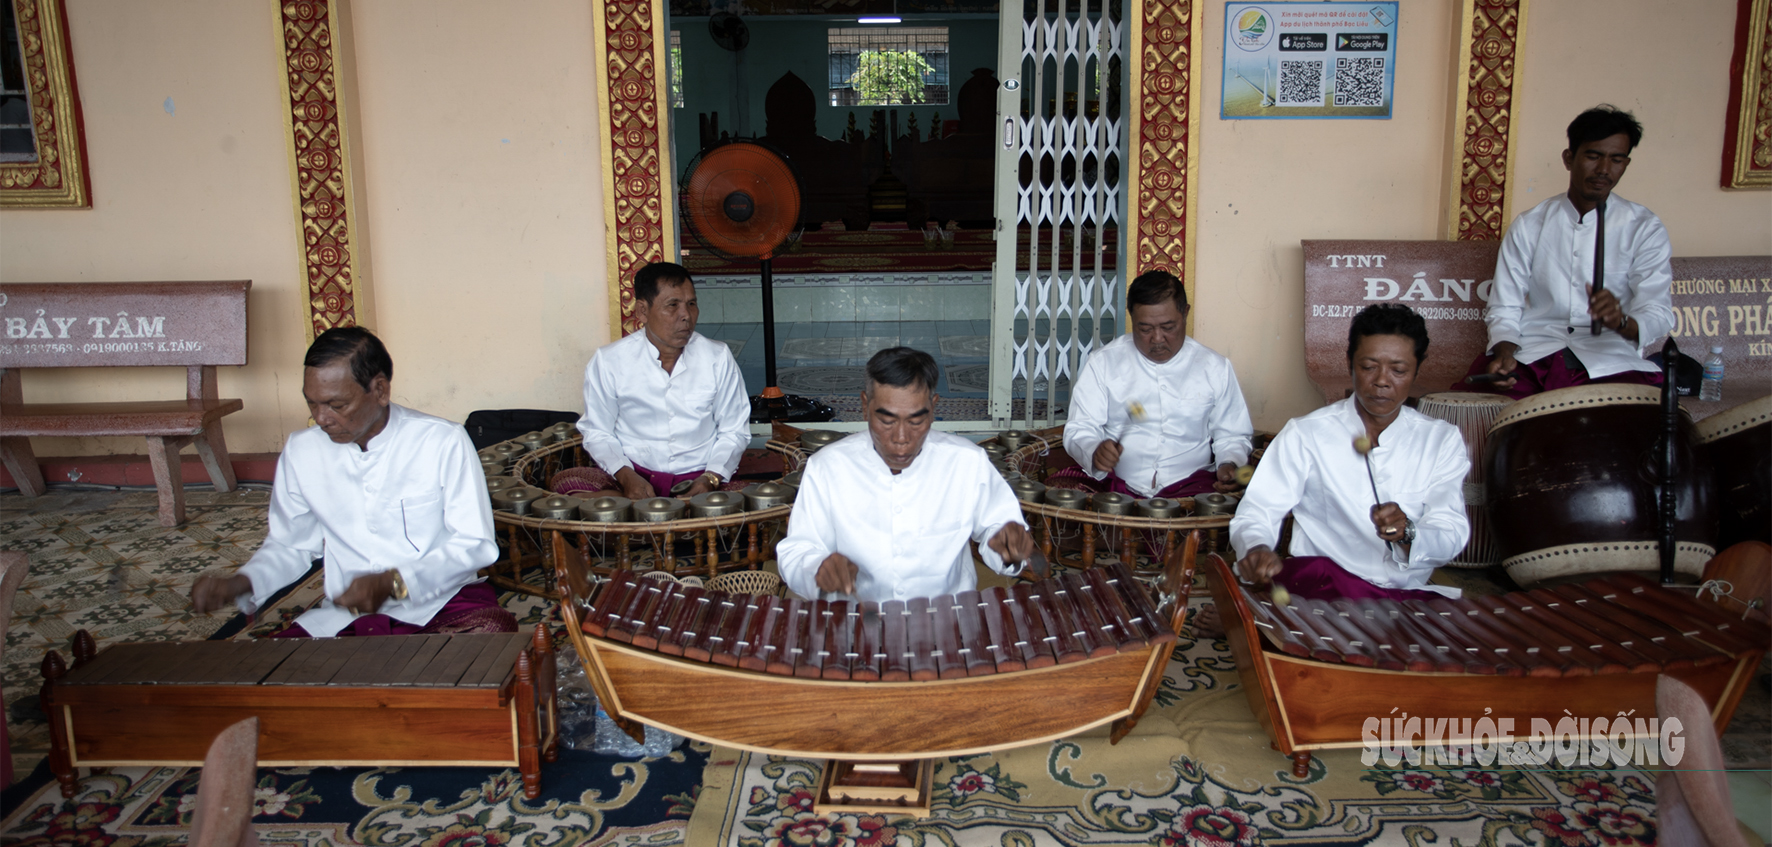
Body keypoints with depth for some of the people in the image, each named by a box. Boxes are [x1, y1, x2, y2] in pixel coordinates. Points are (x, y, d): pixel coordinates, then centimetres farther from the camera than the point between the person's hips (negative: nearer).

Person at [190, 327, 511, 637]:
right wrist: (239, 584, -4)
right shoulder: (301, 452, 5)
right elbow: (289, 545, 17)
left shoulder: (443, 442, -7)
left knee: (496, 628, -35)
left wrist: (394, 583, -19)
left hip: (442, 603, -2)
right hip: (345, 616, 2)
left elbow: (475, 544, -6)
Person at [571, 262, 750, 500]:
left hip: (700, 478, 1)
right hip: (634, 474, -1)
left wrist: (710, 479, -8)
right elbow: (597, 432, 6)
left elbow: (734, 431, 8)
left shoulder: (718, 358, 3)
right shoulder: (608, 361, -1)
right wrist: (626, 475, -12)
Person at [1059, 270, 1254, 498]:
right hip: (1112, 481, 0)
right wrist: (1094, 451, -20)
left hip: (1188, 484, 0)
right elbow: (1080, 429, 3)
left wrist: (1230, 464, -6)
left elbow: (1232, 435, 17)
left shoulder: (1216, 368, 10)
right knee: (1058, 487, -29)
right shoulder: (1102, 363, 6)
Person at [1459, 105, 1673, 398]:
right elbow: (1505, 308, 6)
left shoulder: (1645, 229, 5)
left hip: (1611, 361, 0)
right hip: (1531, 354, 1)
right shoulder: (1529, 225, 8)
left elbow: (1658, 314, -5)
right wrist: (1505, 352, -16)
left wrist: (1621, 322, -29)